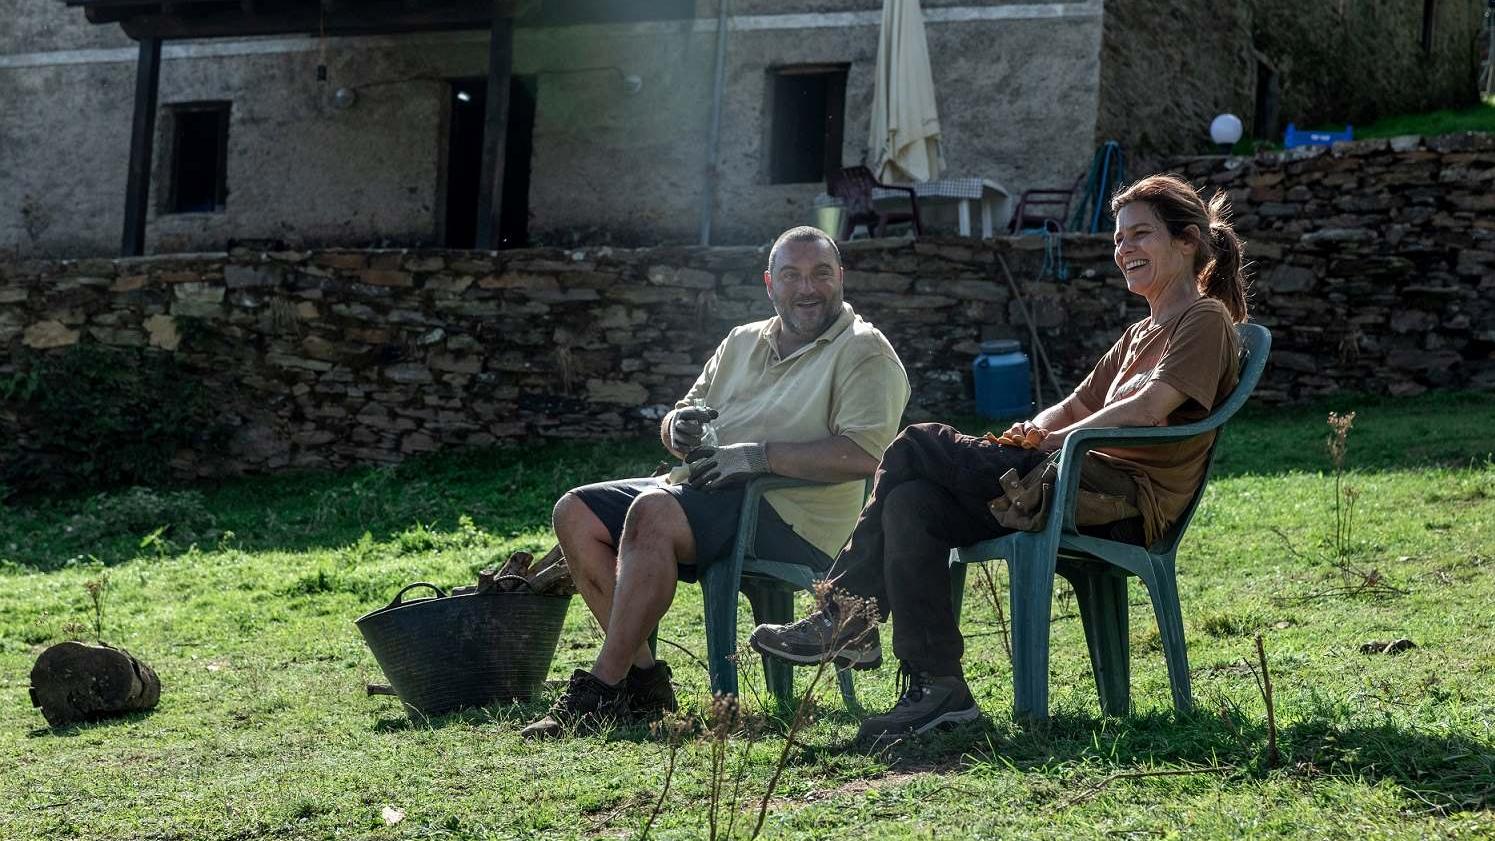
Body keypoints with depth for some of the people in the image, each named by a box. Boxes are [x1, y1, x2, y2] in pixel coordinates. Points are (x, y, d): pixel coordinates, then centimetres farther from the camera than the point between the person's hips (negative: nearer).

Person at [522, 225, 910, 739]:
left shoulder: (864, 353, -3)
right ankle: (643, 678, -11)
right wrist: (679, 428, -4)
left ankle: (602, 692, -28)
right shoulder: (743, 342, 21)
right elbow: (675, 423, 22)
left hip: (794, 521, -8)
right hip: (706, 490, 9)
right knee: (576, 513, -7)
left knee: (652, 512, -31)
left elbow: (863, 455, -19)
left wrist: (760, 455, -21)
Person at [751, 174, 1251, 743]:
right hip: (1079, 485, 9)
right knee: (914, 503, -14)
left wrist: (1056, 440, -6)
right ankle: (936, 688, -20)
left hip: (1124, 496, -9)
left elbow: (1147, 410, -13)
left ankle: (845, 622, -13)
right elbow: (1077, 406, 28)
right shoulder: (1141, 334, 31)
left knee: (916, 449, -17)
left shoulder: (1205, 321, 2)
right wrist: (1036, 430, 5)